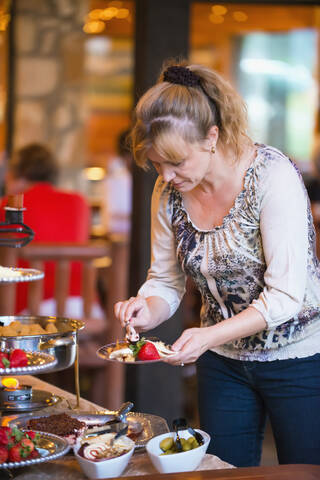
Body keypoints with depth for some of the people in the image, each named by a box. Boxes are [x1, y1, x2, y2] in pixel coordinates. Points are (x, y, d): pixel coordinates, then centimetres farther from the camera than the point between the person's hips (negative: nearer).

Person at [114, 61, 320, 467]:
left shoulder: (272, 176, -24)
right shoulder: (169, 191, -6)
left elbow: (285, 296, -25)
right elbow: (166, 280, 4)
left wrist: (210, 335, -35)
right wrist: (147, 311, -18)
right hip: (223, 362, 5)